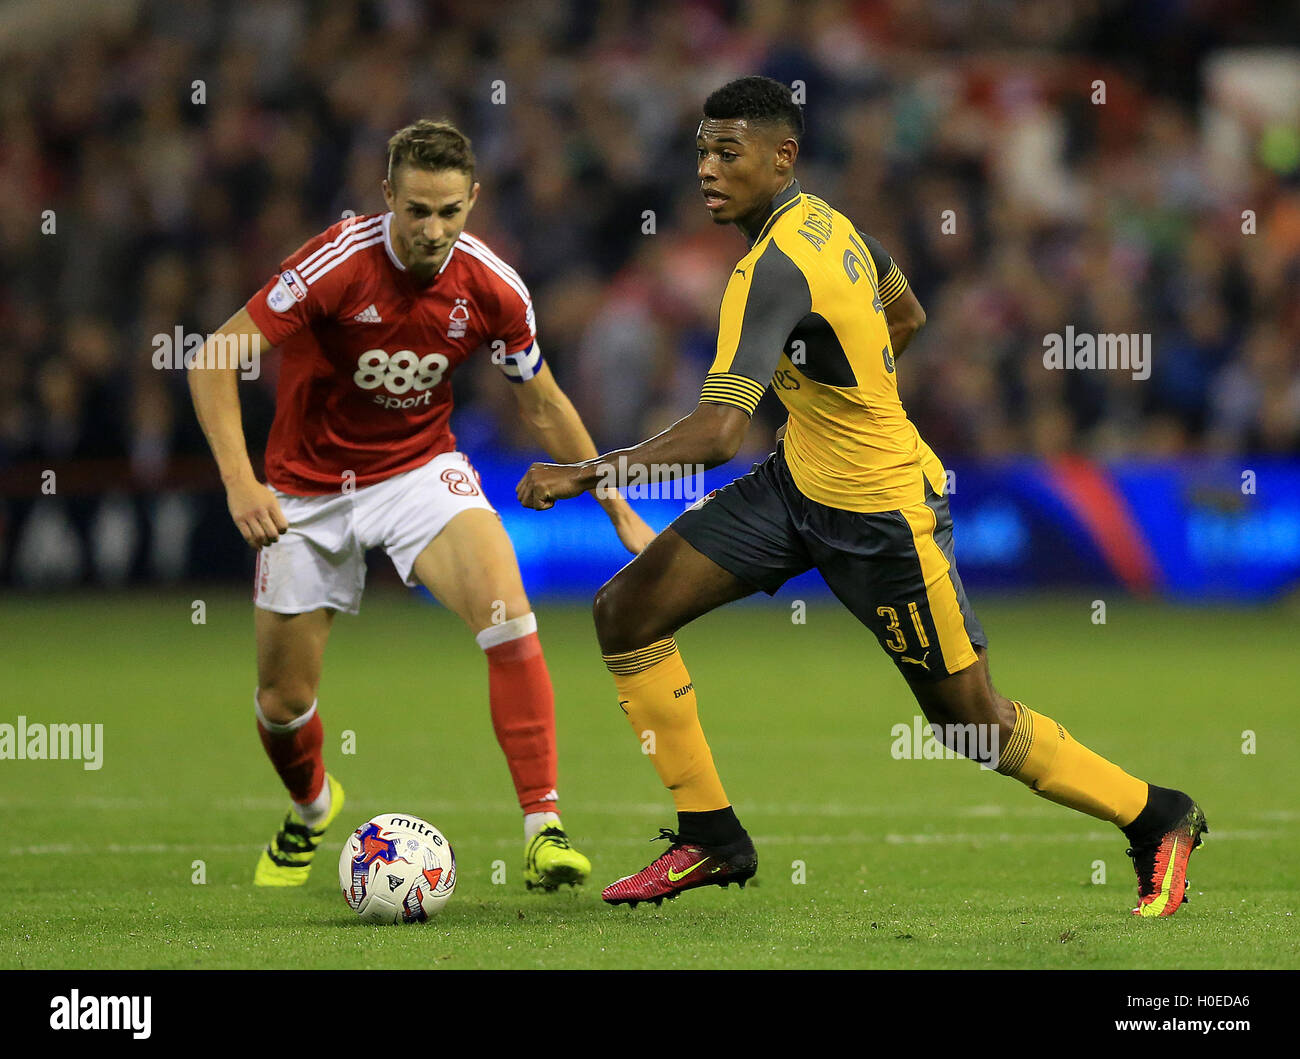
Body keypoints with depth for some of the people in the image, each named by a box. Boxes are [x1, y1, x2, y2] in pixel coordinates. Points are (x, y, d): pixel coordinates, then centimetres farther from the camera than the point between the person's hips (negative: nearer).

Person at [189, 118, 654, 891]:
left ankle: (544, 828, -25)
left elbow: (544, 406, 5)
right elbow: (216, 357, -20)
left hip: (422, 467, 1)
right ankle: (313, 807, 41)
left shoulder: (493, 289, -12)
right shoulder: (337, 263, -24)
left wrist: (621, 513, 7)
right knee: (283, 701, 5)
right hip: (310, 489, -1)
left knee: (507, 614, -26)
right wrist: (239, 481, -31)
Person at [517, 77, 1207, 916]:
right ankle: (711, 839, 9)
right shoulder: (826, 221, 0)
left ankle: (1162, 822, 21)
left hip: (882, 515, -9)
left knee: (974, 720, 1)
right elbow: (906, 316, 19)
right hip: (798, 482, 9)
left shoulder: (773, 266, -27)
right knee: (628, 612, 0)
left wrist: (583, 475, -31)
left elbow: (718, 432, -35)